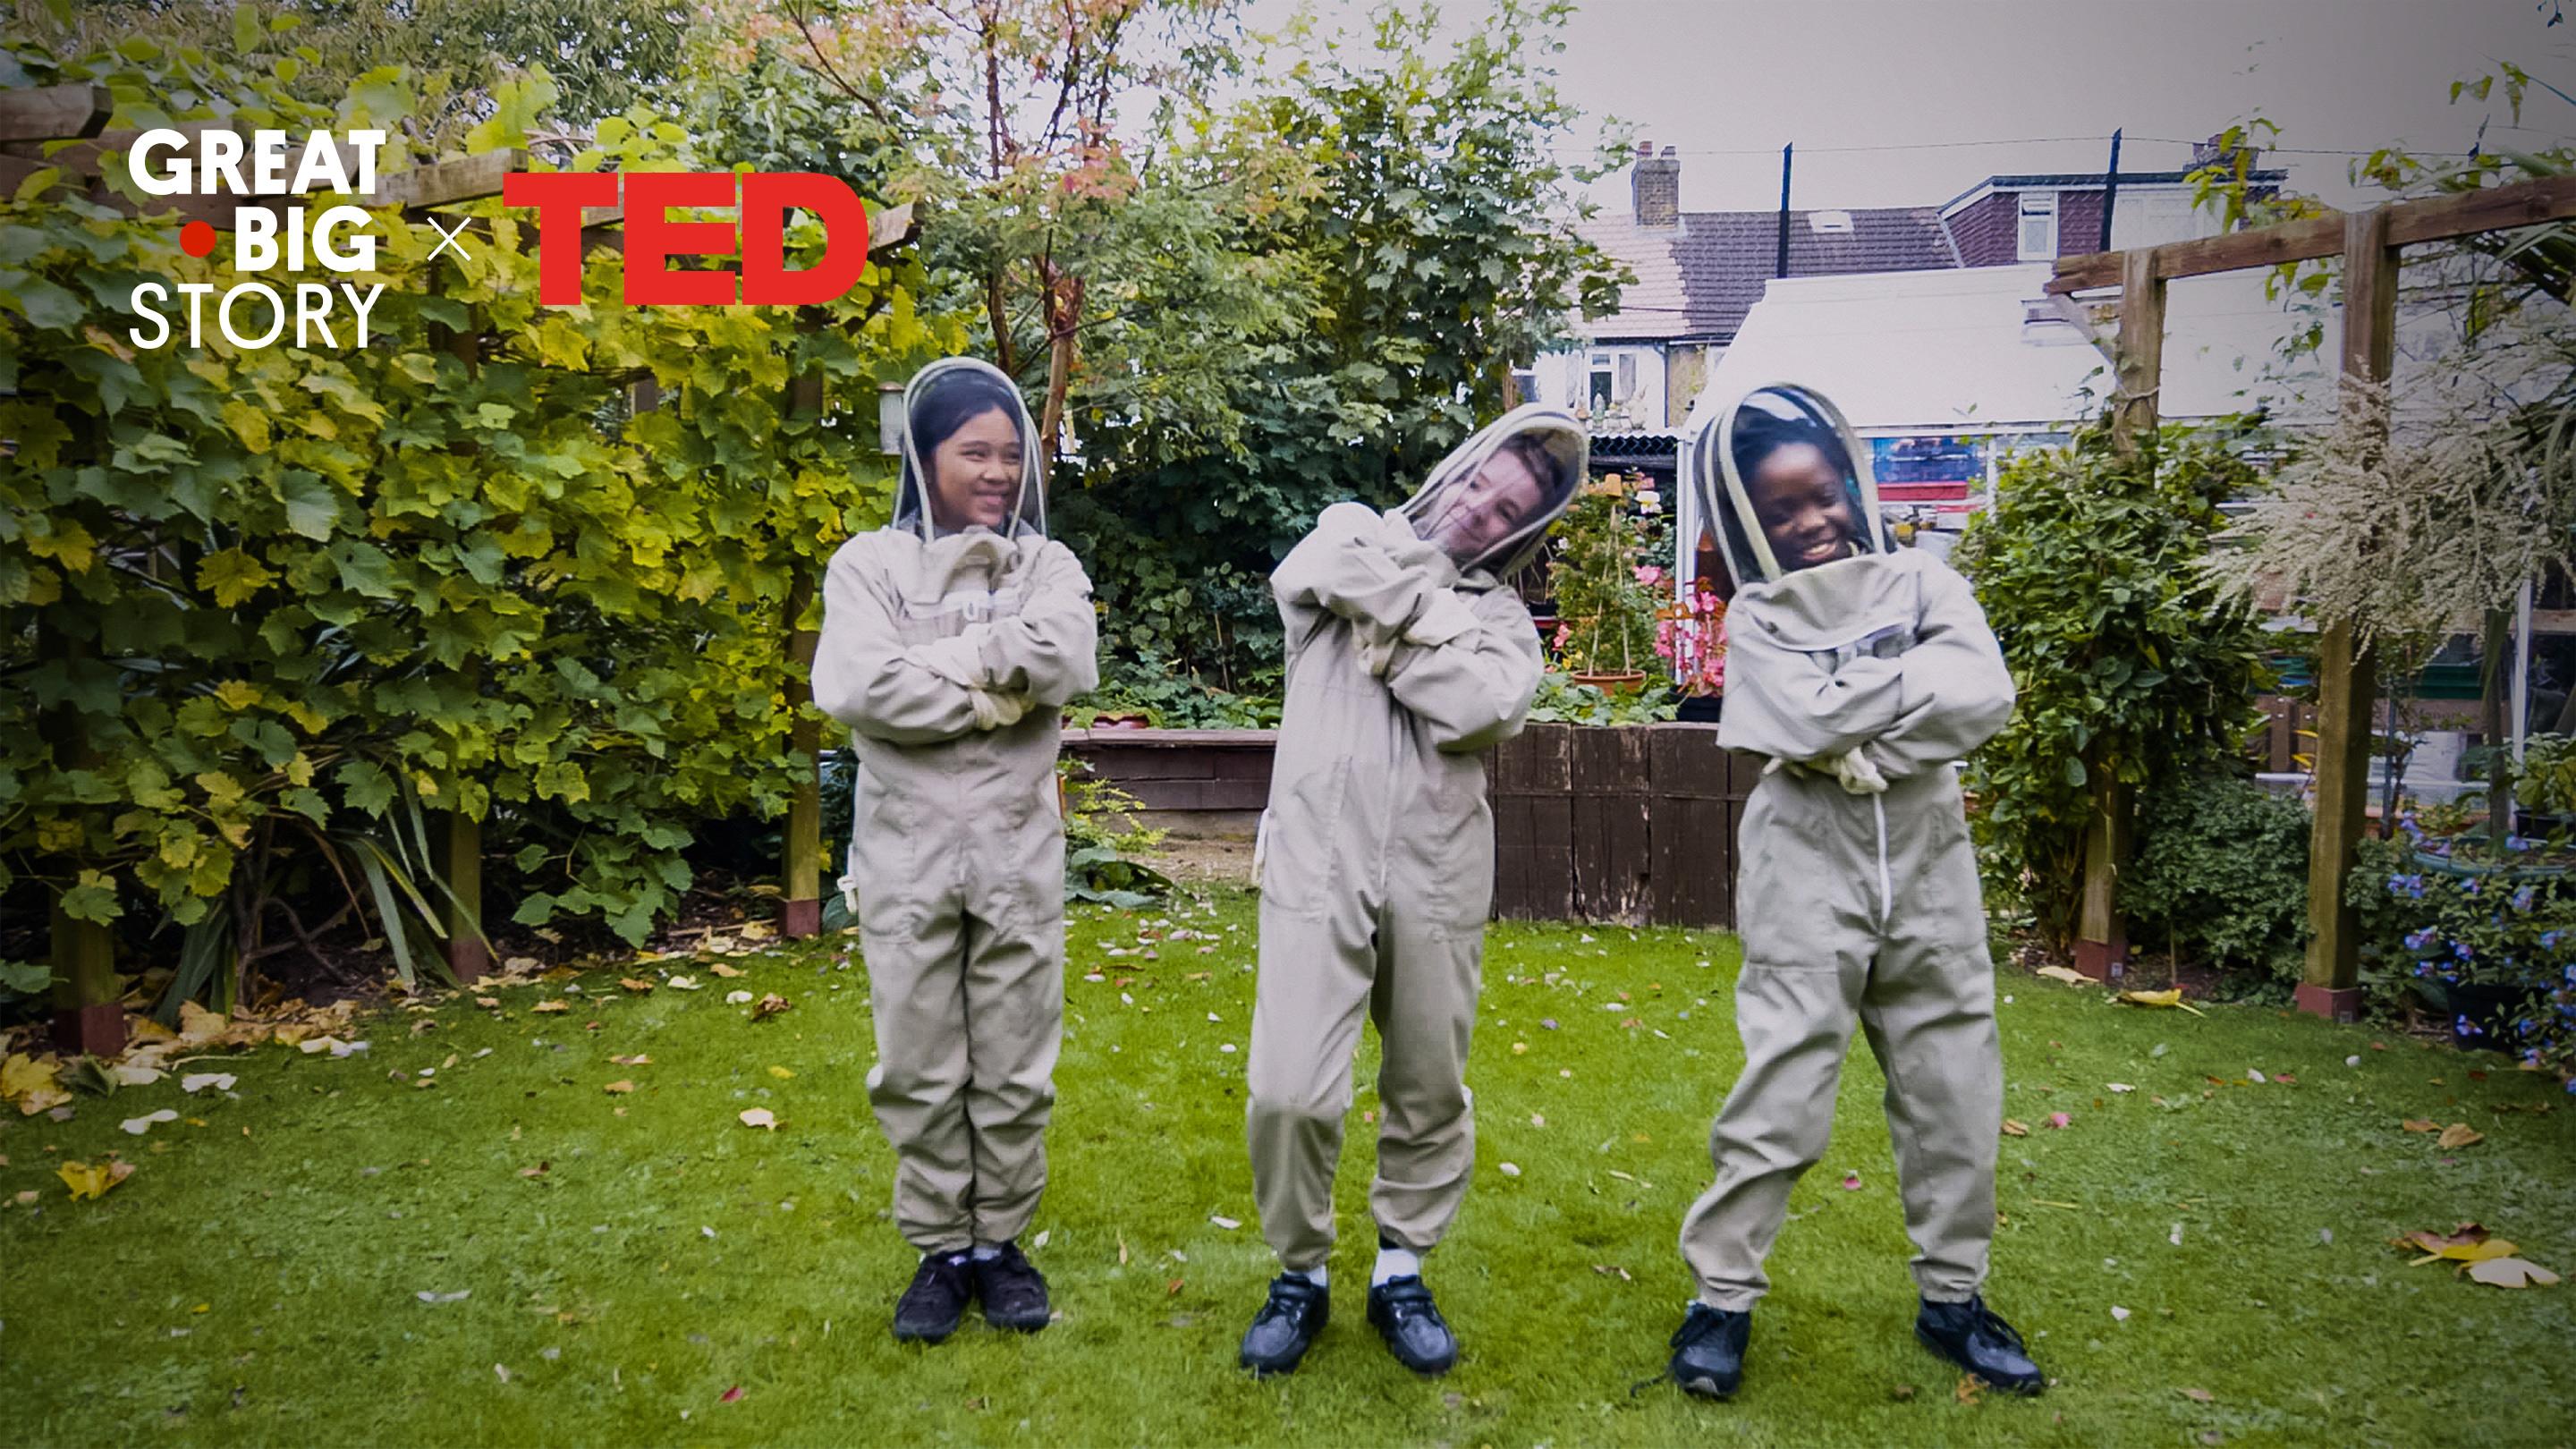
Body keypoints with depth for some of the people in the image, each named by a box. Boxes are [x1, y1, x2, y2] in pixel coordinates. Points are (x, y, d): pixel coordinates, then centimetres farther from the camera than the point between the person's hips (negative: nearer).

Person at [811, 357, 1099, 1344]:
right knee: (919, 1068, 8)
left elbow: (1068, 660, -16)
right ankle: (940, 1250, 23)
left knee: (1015, 1068, 9)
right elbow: (855, 686, -17)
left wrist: (935, 661, -15)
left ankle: (1000, 1241, 25)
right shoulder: (870, 562, 0)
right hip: (906, 858, -1)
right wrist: (990, 696, -12)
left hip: (1018, 856, 1)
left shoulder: (1046, 563, 5)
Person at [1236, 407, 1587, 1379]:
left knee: (1431, 1091, 11)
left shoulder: (1501, 615, 10)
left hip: (1437, 878, 2)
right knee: (1289, 1091, -7)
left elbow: (1481, 707, -11)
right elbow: (1311, 576, -13)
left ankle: (1401, 1271, 31)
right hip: (1318, 864, -2)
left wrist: (1388, 634, -6)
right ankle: (1301, 1273, 16)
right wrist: (1441, 614, -6)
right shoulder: (1353, 531, 12)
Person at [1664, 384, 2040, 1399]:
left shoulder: (1920, 582, 4)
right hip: (1808, 867, -3)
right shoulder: (1759, 619, -1)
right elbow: (1804, 723, -19)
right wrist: (1915, 676, -10)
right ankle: (1722, 1295, 8)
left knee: (1955, 1089, 9)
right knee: (1783, 1092, -5)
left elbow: (1984, 700, -12)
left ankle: (1952, 1296, 26)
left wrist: (1856, 737, -16)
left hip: (1927, 859, 3)